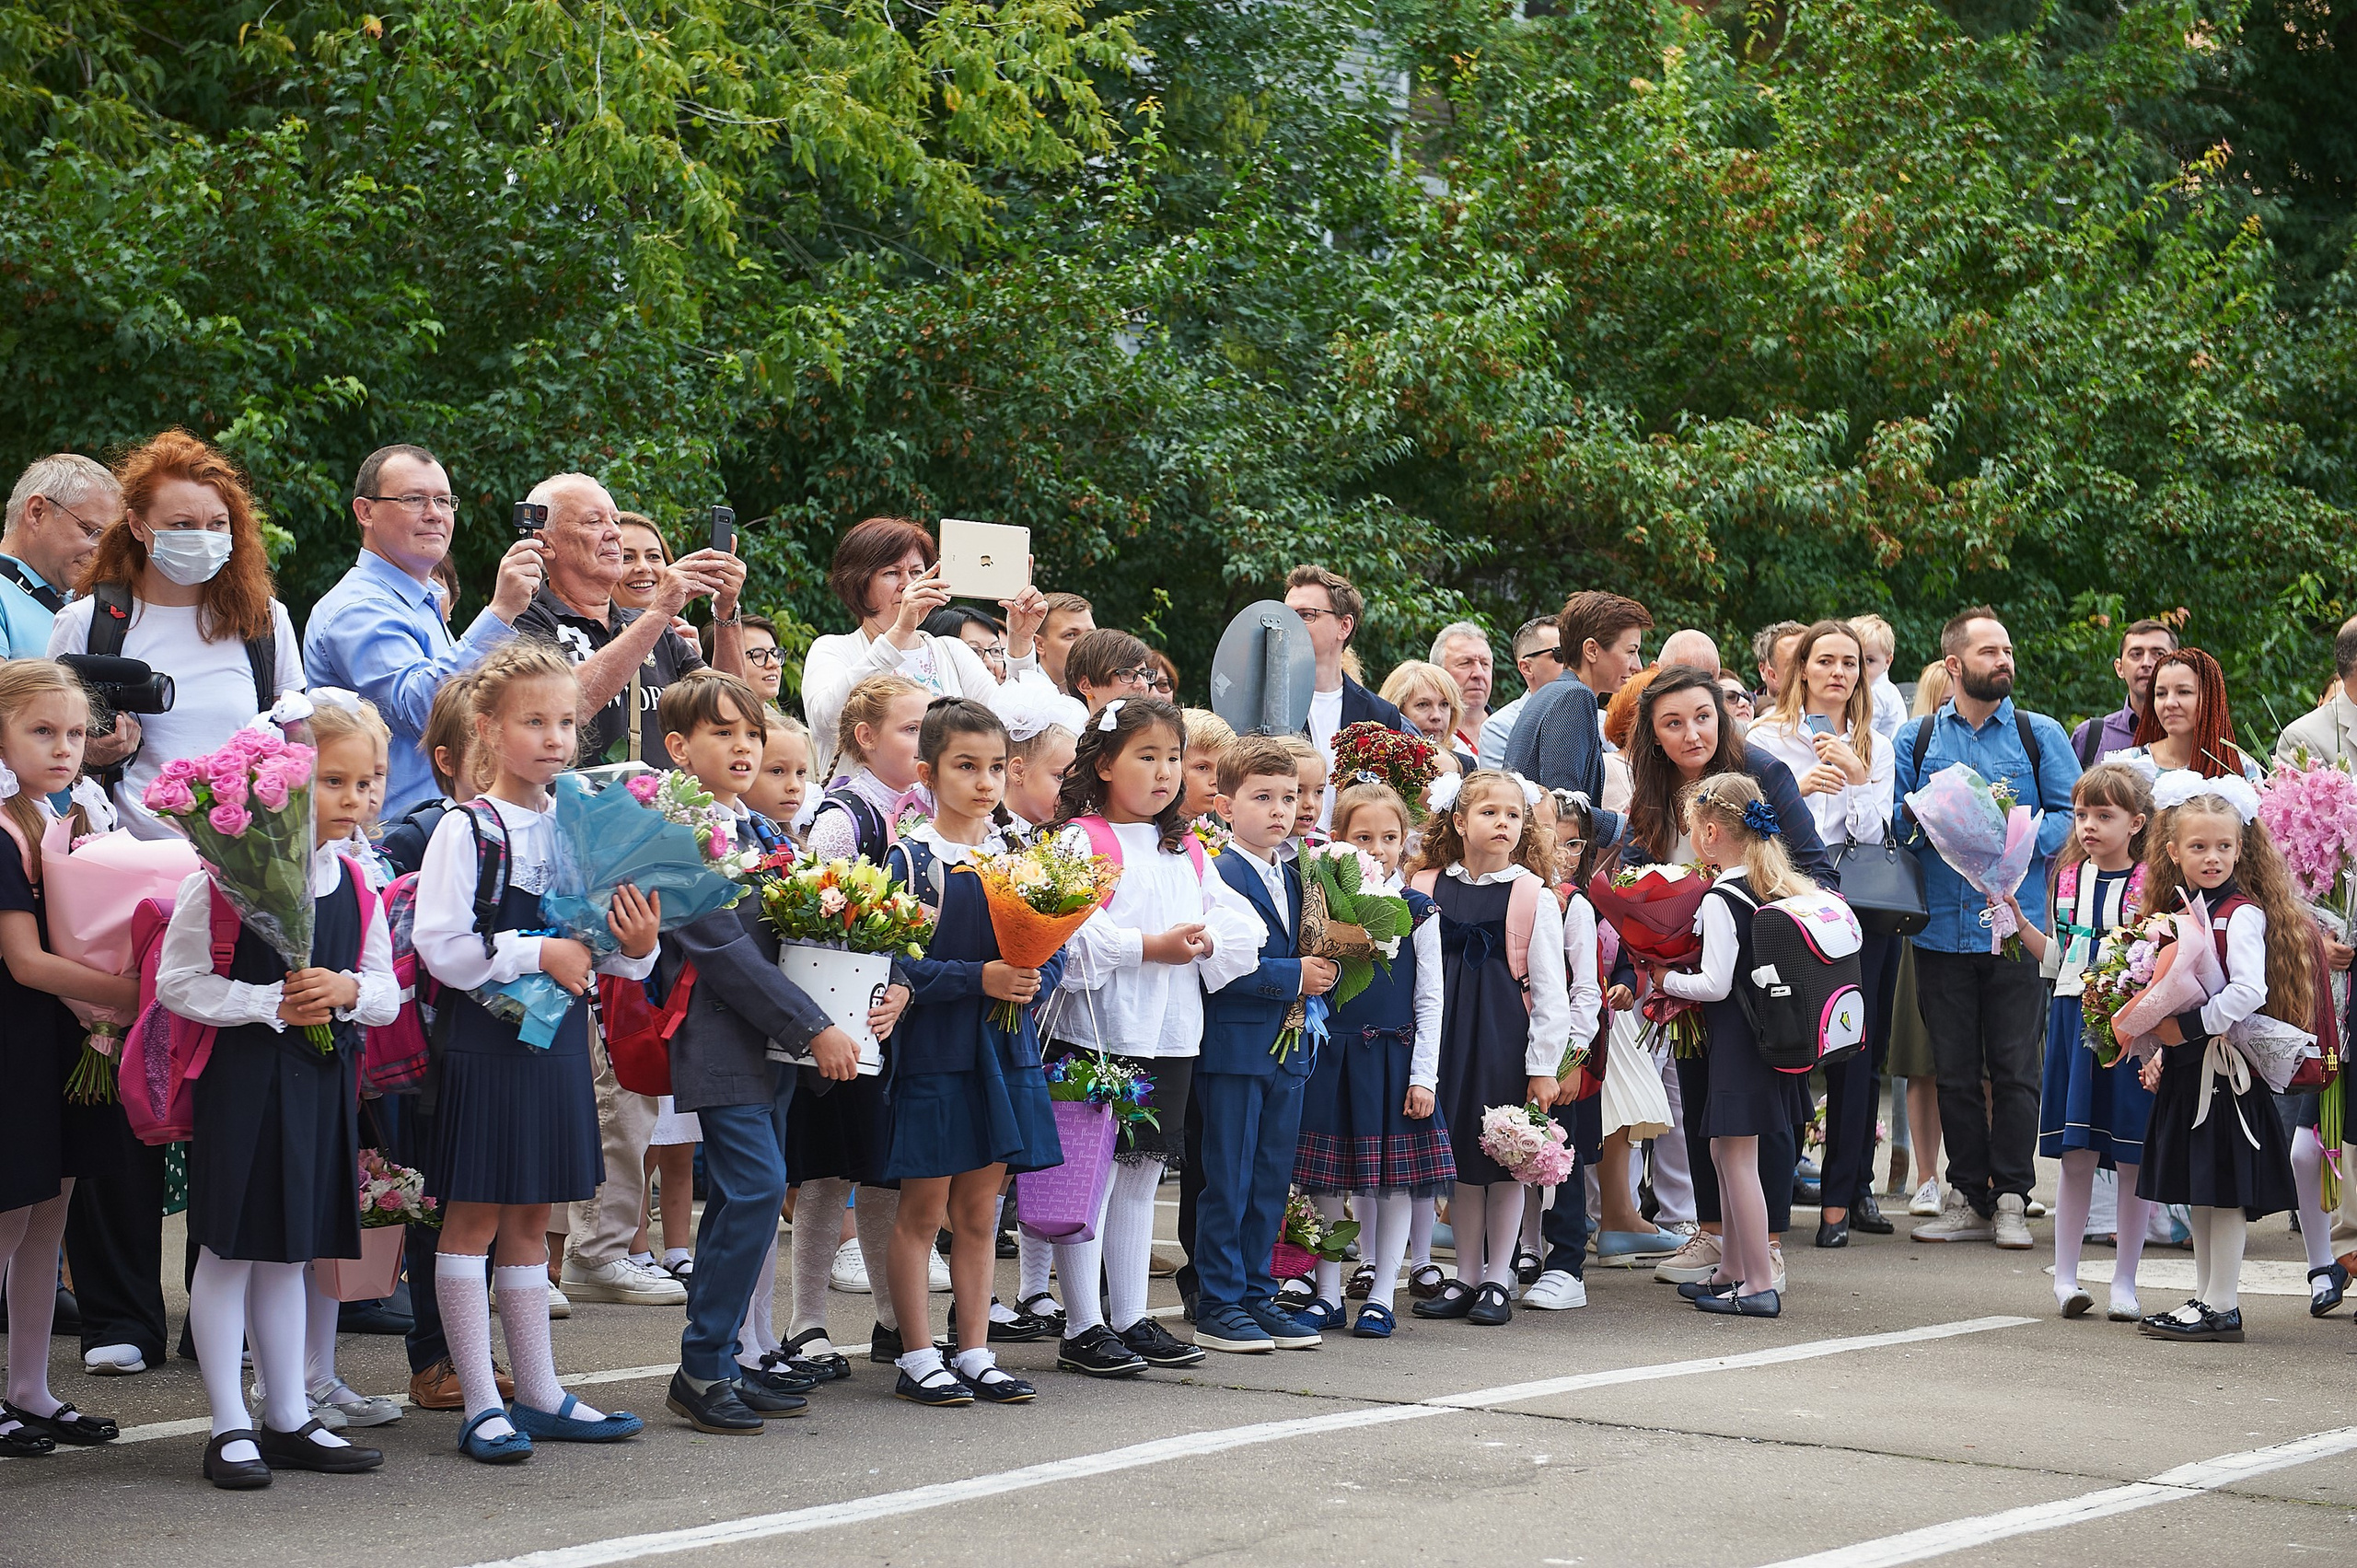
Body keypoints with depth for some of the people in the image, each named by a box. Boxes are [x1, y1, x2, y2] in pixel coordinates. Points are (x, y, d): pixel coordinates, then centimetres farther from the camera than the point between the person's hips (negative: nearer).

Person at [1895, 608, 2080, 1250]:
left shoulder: (2040, 735, 7)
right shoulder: (1916, 740, 11)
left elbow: (2069, 814, 0)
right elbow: (1892, 819, 7)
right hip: (1942, 926, 2)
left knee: (2015, 1068, -3)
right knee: (1954, 1069, 4)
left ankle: (2011, 1200, 3)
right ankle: (1968, 1196, 12)